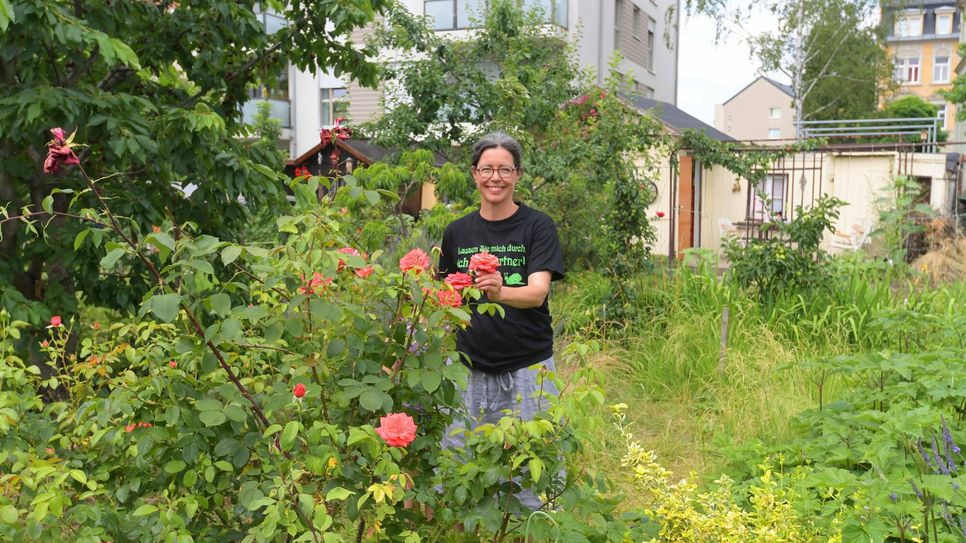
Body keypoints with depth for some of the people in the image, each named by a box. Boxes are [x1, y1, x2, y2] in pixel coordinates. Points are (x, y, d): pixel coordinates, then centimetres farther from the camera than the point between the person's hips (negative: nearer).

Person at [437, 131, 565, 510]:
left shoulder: (538, 226, -3)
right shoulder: (458, 231, 7)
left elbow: (537, 292, -17)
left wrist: (500, 293, -34)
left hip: (527, 368, -3)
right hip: (471, 368, 3)